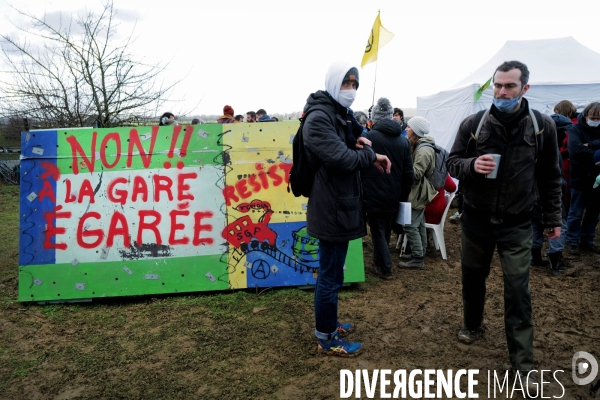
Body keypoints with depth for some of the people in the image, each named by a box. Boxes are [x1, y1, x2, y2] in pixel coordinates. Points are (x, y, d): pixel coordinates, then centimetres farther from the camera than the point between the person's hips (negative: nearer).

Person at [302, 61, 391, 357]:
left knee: (330, 272, 20)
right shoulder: (318, 118, -18)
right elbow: (343, 159, -27)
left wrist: (357, 142, -3)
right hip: (331, 208, -11)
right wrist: (372, 155, -10)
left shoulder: (340, 115, 15)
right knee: (331, 276, 1)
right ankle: (327, 339, 16)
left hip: (339, 205, 11)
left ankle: (326, 324, 36)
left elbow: (346, 148, 20)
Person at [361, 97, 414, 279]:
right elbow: (408, 173, 6)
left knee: (378, 232, 6)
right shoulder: (403, 140, 5)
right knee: (386, 231, 19)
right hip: (394, 196, 5)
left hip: (374, 195, -5)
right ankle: (380, 262, 32)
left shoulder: (368, 137, -10)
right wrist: (404, 196, 14)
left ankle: (384, 268, 8)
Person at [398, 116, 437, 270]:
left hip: (419, 193, -11)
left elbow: (416, 173, -24)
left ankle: (418, 259, -1)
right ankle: (419, 253, 25)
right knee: (419, 224, 16)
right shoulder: (418, 146, 13)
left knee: (410, 225, -8)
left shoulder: (424, 150, -21)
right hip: (417, 192, 11)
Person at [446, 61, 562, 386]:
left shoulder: (543, 126, -4)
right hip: (476, 219, 1)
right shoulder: (473, 124, -5)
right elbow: (451, 162, 1)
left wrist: (553, 217, 8)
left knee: (518, 290, -1)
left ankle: (522, 362, 11)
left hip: (517, 224, -1)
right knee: (472, 277, 17)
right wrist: (472, 165, -21)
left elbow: (550, 177, 5)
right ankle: (473, 325, 43)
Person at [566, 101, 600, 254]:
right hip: (580, 178, -5)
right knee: (576, 213, 4)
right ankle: (572, 241, 15)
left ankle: (587, 241, 24)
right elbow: (575, 150, -23)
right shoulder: (576, 129, -7)